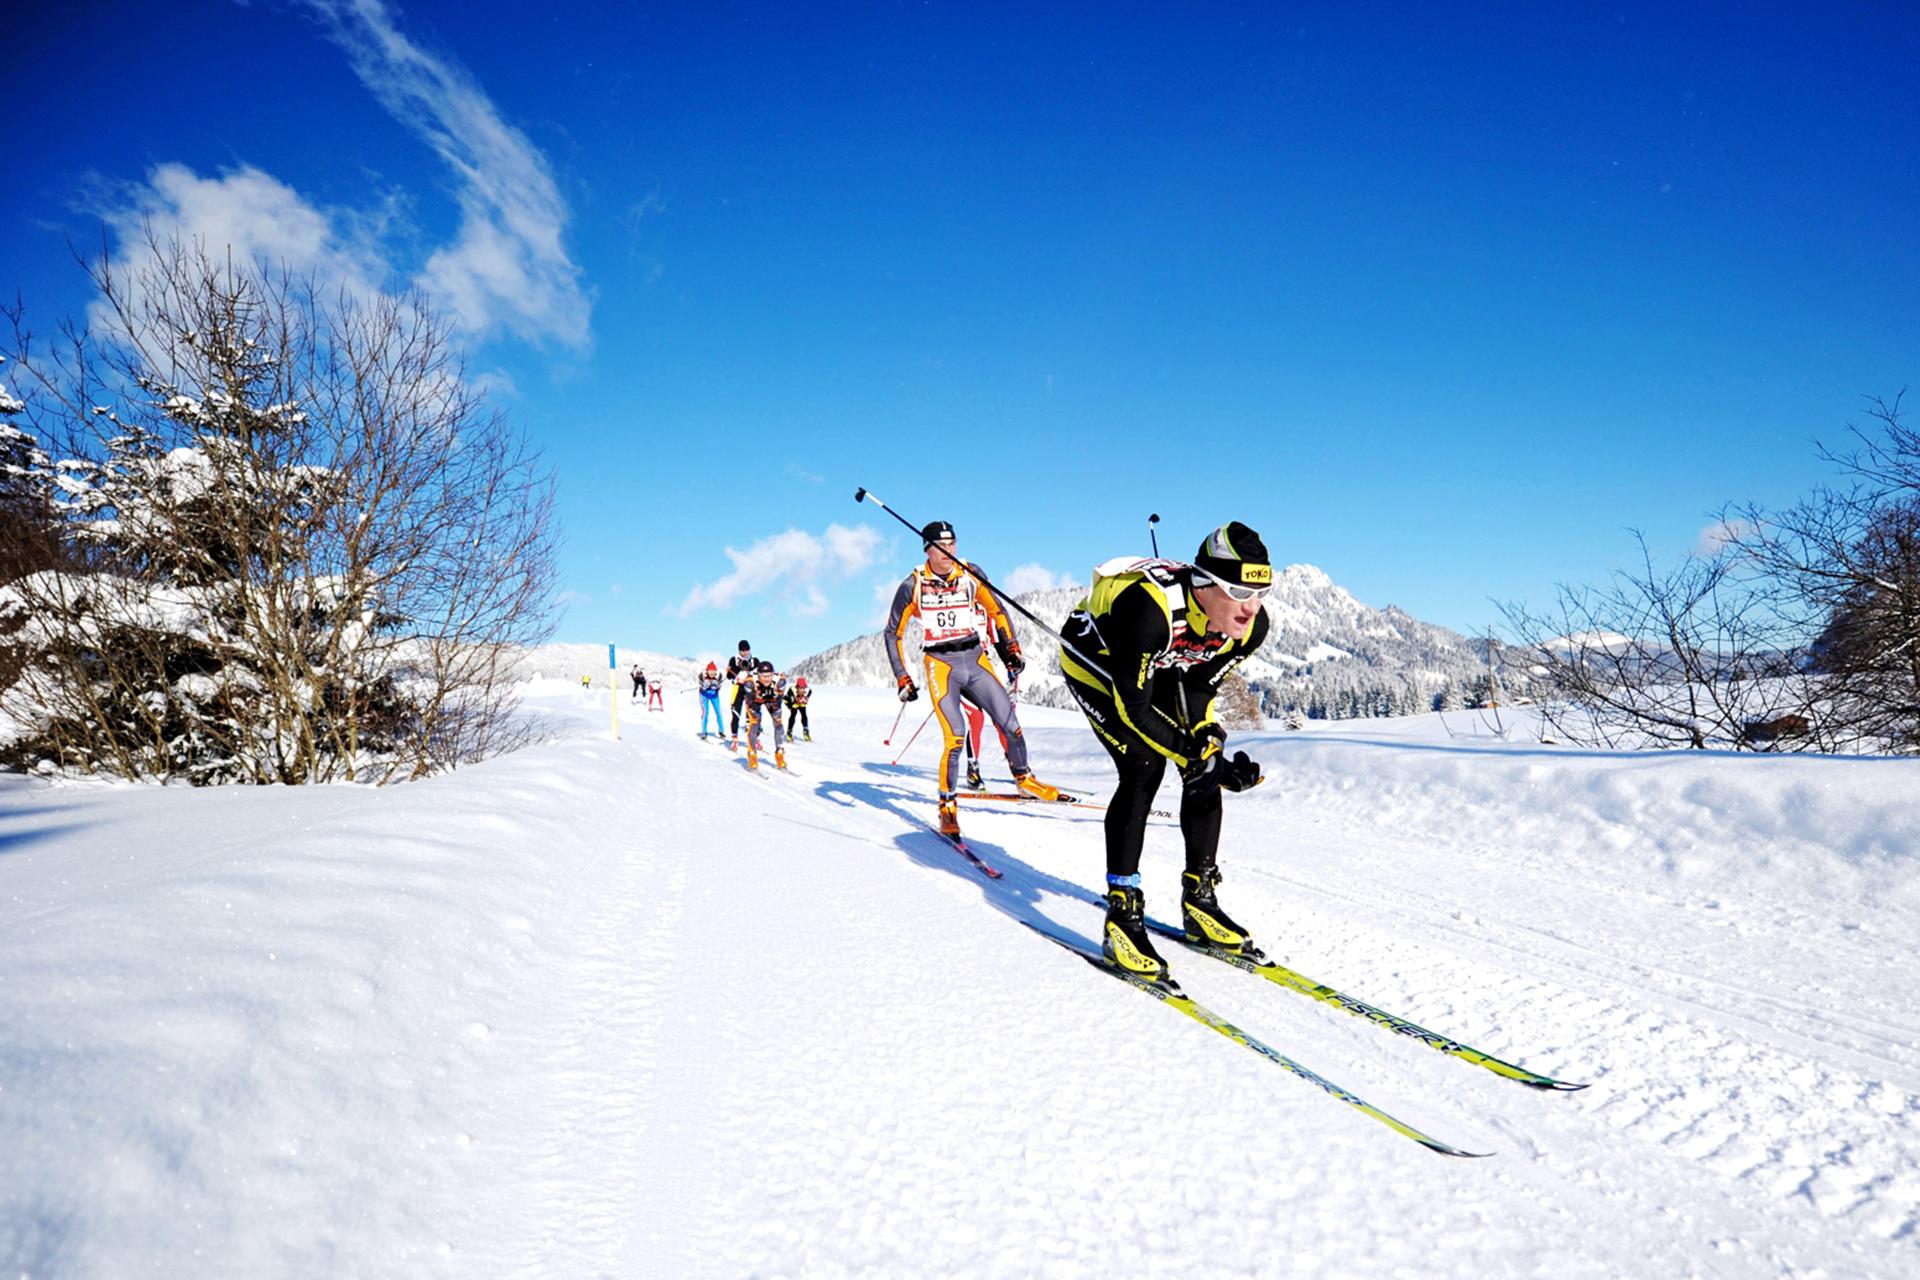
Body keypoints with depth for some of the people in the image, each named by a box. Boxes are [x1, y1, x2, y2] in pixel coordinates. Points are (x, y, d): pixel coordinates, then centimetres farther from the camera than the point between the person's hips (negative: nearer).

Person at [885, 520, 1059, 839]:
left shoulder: (971, 575, 1)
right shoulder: (913, 586, -5)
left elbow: (997, 612, 14)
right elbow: (894, 634, 3)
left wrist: (1011, 650, 6)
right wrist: (903, 680, -1)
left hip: (975, 659, 3)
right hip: (941, 664, -3)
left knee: (1010, 722, -3)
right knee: (955, 736, -16)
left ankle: (1024, 778, 24)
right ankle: (947, 804, 3)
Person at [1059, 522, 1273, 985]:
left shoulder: (1251, 626, -22)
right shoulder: (1151, 611, -43)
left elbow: (1201, 687, -6)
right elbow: (1132, 709, -32)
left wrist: (1208, 741, -21)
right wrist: (1196, 756, -31)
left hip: (1157, 667, 6)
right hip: (1095, 660, -6)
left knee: (1207, 769, -6)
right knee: (1143, 769, -22)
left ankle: (1199, 901, 9)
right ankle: (1121, 917, -14)